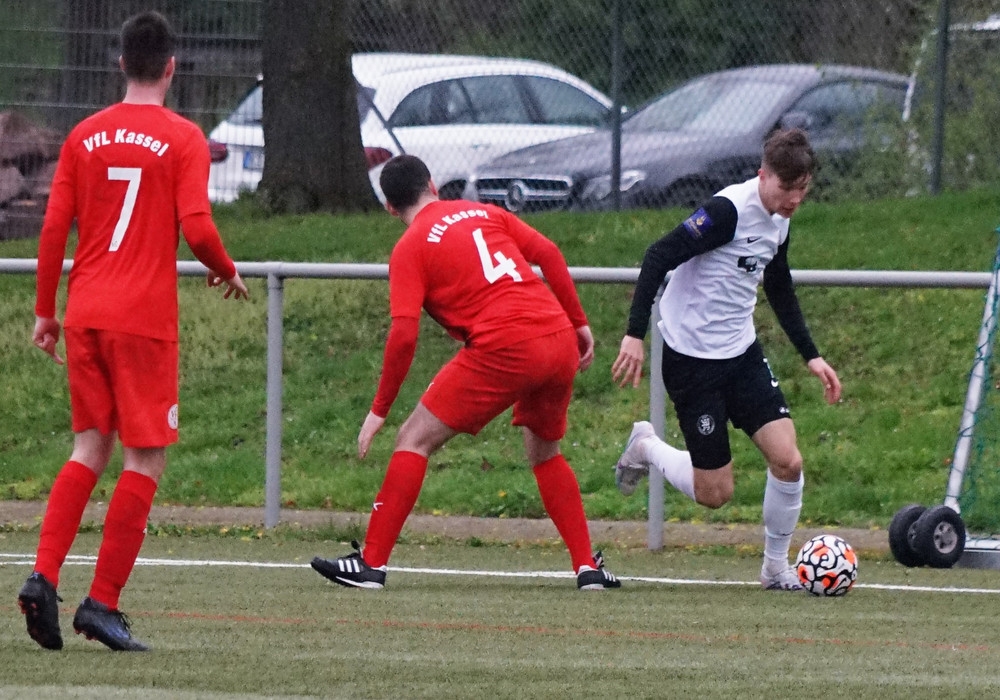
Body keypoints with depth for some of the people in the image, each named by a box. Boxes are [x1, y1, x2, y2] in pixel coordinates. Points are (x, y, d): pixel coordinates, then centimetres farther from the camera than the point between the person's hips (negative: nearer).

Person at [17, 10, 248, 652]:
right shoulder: (183, 139, -5)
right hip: (145, 318, -5)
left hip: (85, 313, 5)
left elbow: (54, 226, 6)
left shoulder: (85, 136, 8)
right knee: (147, 458, 2)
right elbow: (197, 227, -13)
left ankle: (44, 577, -4)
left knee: (89, 449, 14)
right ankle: (103, 604, -4)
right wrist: (228, 273, 7)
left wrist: (44, 311, 14)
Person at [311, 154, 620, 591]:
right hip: (560, 341, 6)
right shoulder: (486, 213, 19)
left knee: (414, 439, 4)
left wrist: (380, 410, 1)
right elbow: (549, 254, 11)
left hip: (503, 350, -6)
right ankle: (587, 567, 19)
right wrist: (579, 324, 16)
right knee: (545, 453, 27)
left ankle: (371, 563, -1)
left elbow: (404, 335, -5)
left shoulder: (410, 248, 4)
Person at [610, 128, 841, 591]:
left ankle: (775, 569, 9)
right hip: (692, 358, -7)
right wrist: (635, 334, -29)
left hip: (742, 353, 7)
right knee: (714, 494, -3)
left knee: (788, 461, -9)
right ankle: (645, 447, 25)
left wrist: (811, 357, 20)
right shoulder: (729, 210, -20)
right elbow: (659, 257, -23)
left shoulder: (779, 221, 6)